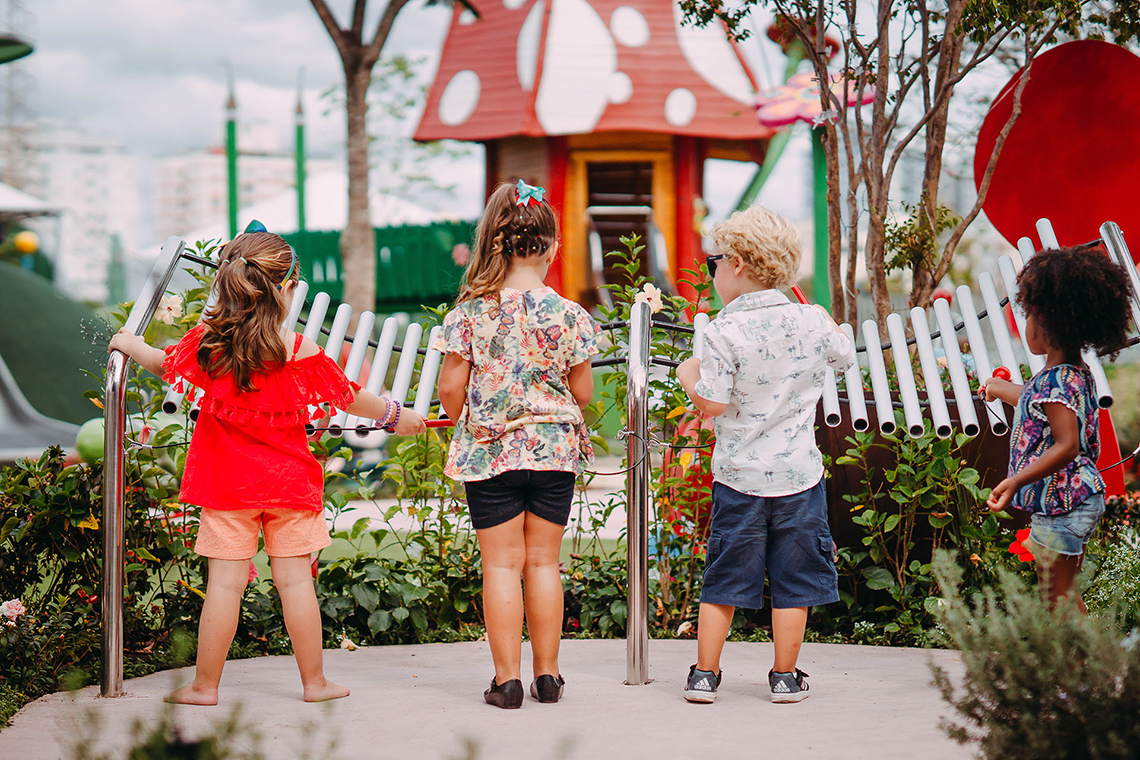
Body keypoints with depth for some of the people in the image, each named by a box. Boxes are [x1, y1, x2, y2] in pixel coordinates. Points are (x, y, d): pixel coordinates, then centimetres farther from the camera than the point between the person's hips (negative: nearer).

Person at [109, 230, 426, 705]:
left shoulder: (204, 343, -6)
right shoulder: (301, 353, -10)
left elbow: (164, 365, 11)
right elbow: (349, 397, 1)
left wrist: (131, 345, 32)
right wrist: (395, 414, 18)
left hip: (226, 484, 1)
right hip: (289, 484, -1)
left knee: (224, 582, 3)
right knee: (295, 580, 5)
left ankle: (204, 686, 9)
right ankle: (314, 681, 13)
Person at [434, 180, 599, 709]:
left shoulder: (469, 312, -8)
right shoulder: (568, 314, -7)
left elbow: (450, 390, -5)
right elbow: (583, 394, 0)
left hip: (489, 452, -1)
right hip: (555, 450, 1)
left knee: (501, 563, 6)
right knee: (543, 561, 11)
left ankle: (507, 679, 7)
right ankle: (547, 674, 18)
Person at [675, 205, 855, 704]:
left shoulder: (724, 331, -14)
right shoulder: (813, 322, -3)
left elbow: (712, 404, -16)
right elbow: (845, 356, 15)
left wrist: (689, 377, 2)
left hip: (738, 477, -2)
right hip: (799, 475, 2)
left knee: (722, 580, 9)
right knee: (793, 578, 11)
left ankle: (704, 673, 14)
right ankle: (785, 676, 17)